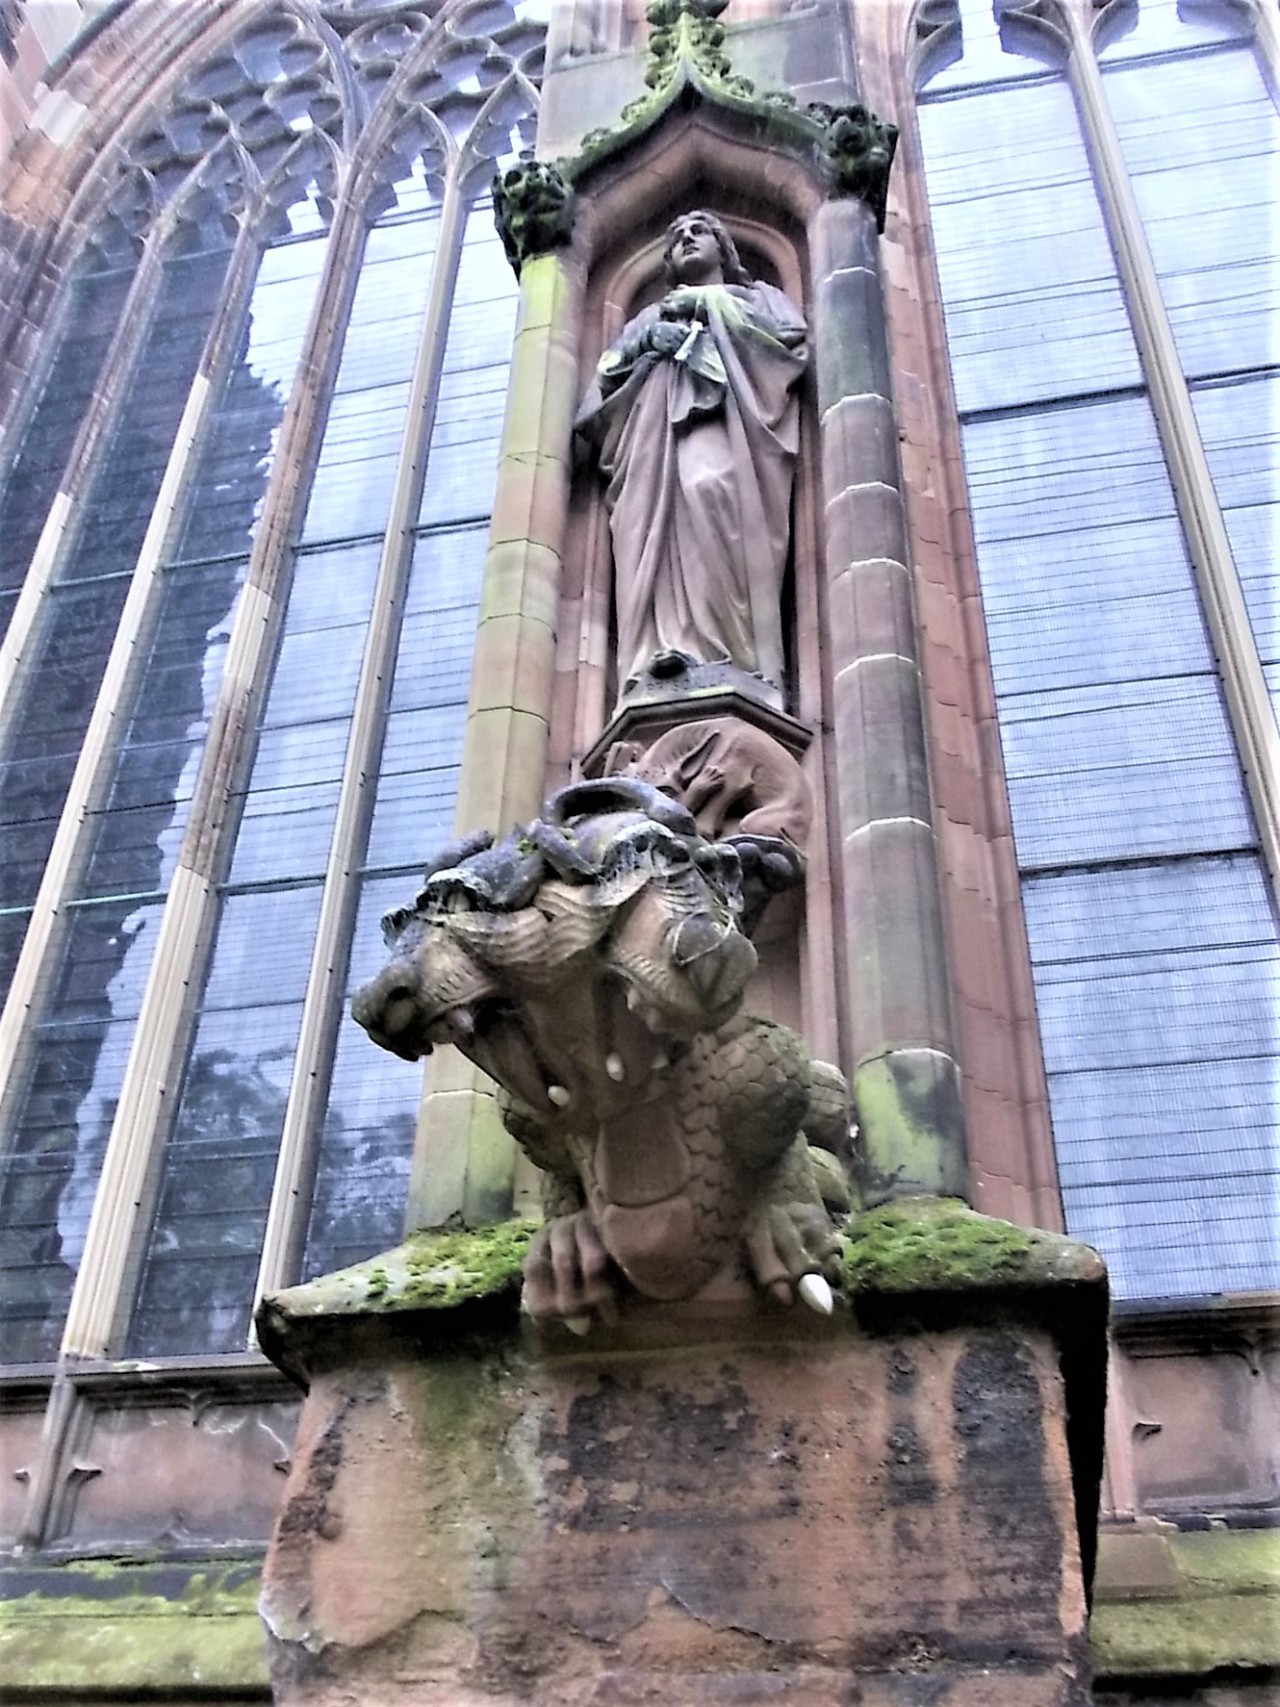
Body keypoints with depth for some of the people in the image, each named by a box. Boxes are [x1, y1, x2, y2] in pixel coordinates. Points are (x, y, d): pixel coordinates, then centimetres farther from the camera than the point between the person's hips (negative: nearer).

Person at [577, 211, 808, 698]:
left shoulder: (755, 296, 32)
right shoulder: (651, 315, 39)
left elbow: (793, 337, 10)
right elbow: (605, 375, 24)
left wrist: (714, 305, 9)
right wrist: (643, 340, 5)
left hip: (725, 414, -3)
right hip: (657, 423, 3)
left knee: (706, 483, -36)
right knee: (649, 517, -27)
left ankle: (720, 649, -43)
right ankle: (662, 652, -41)